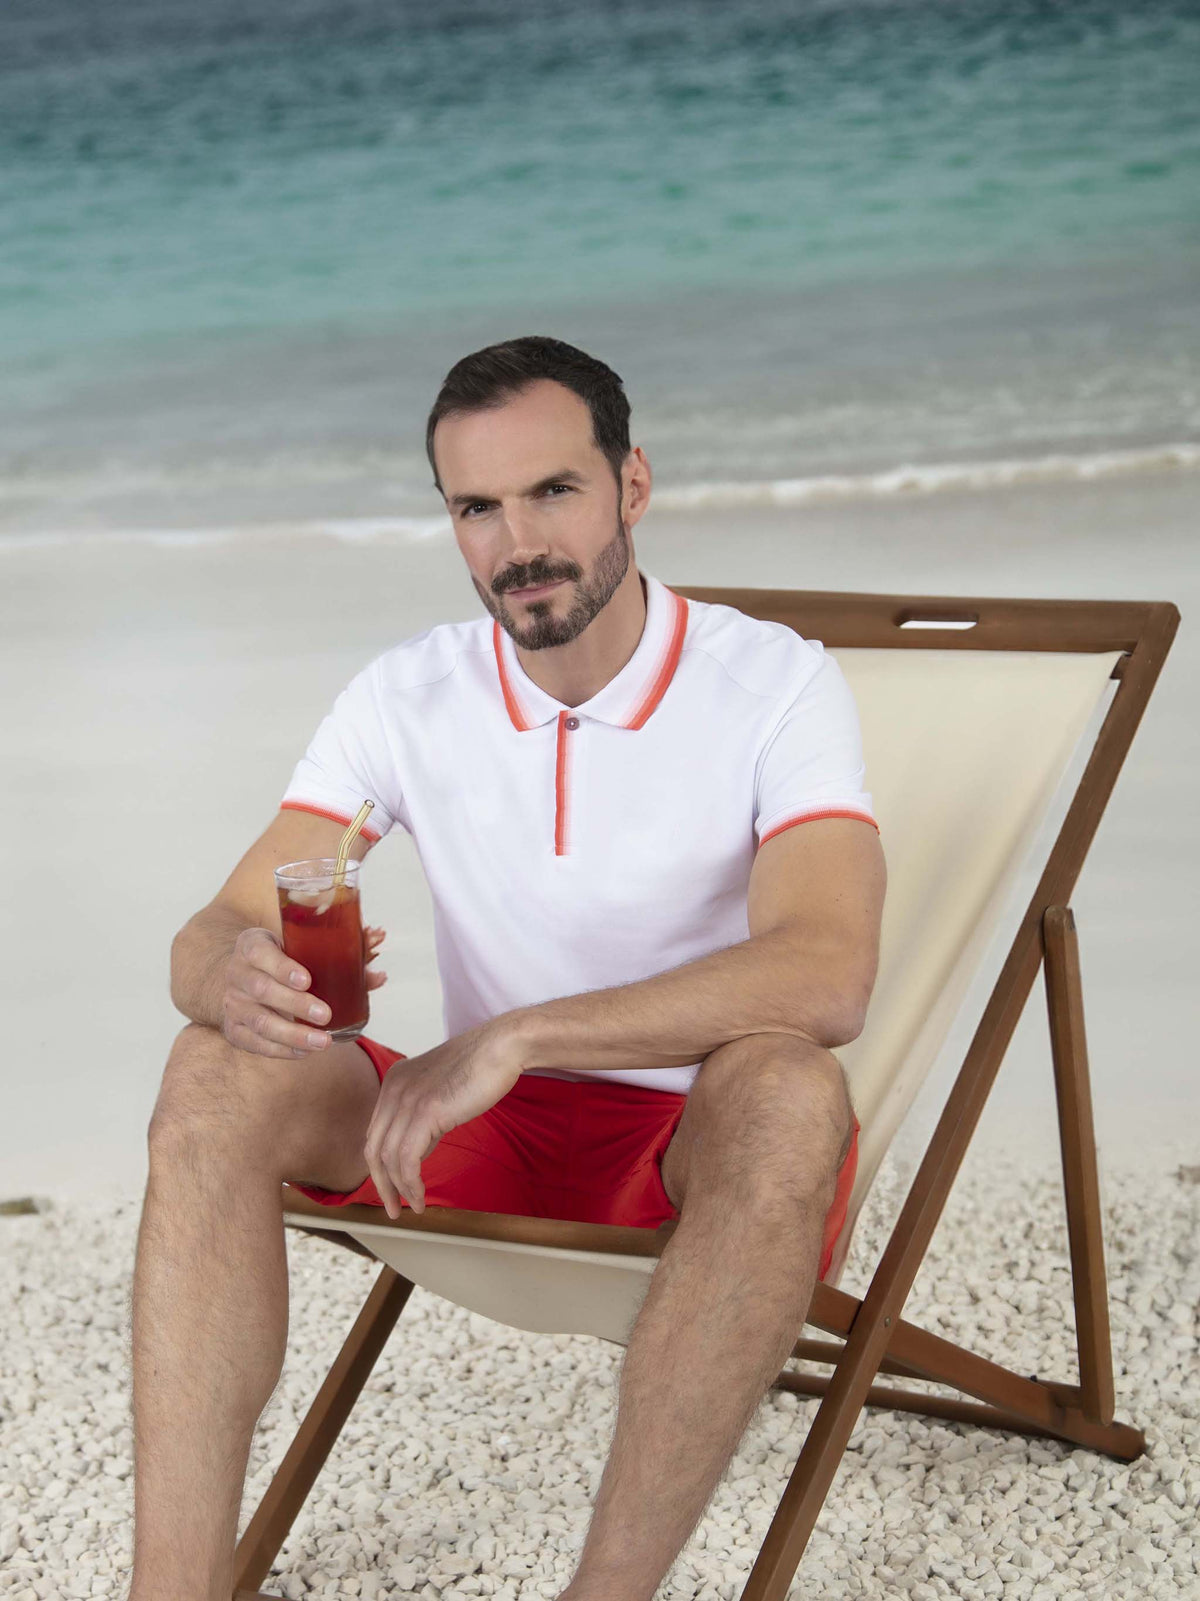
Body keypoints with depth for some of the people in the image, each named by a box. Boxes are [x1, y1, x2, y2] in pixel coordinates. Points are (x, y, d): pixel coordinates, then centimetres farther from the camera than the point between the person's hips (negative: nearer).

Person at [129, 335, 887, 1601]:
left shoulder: (776, 686, -13)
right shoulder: (407, 698, -1)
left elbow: (825, 975, -29)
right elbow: (207, 940, -5)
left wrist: (514, 1037, -36)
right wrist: (239, 976, -32)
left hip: (703, 1155, -3)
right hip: (486, 1136, 3)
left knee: (784, 1088, -38)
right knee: (219, 1073, -22)